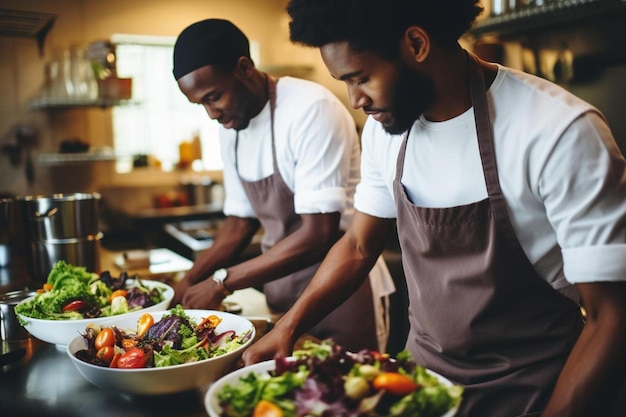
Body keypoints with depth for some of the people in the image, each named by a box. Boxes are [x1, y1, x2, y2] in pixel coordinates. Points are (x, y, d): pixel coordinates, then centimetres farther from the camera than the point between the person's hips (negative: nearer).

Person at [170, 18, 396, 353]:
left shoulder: (312, 109, -19)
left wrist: (221, 282, -19)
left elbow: (319, 234, -23)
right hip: (279, 292, 6)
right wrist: (189, 283, 1)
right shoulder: (230, 128, 4)